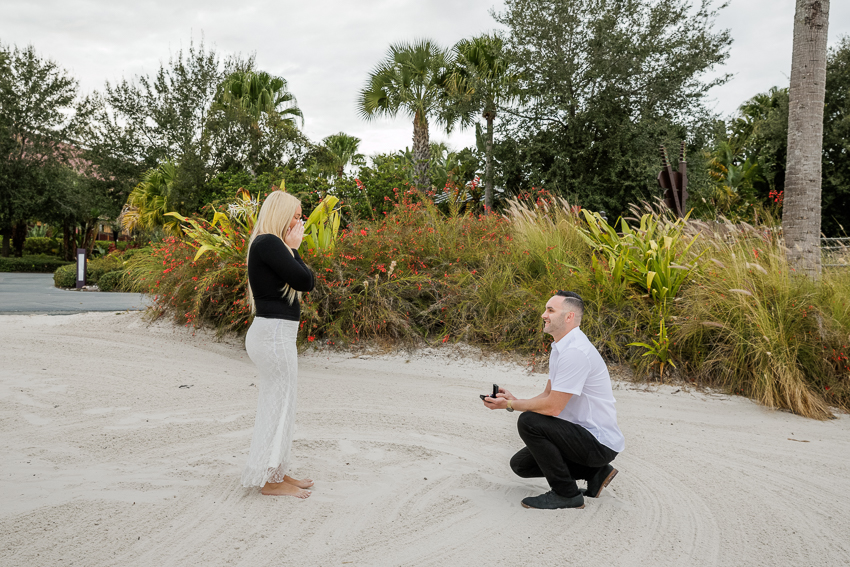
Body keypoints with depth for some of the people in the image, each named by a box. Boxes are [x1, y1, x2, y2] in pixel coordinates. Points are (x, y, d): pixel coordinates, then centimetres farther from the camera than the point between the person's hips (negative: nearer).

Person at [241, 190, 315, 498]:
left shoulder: (270, 245, 17)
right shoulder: (268, 243, -15)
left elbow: (306, 281, 15)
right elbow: (305, 281, -18)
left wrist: (292, 249, 8)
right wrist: (293, 248, -7)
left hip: (273, 333, 11)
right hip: (275, 334, -11)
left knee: (275, 406, 17)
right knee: (279, 405, -1)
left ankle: (277, 473, 28)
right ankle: (270, 479, 10)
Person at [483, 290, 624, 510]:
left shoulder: (575, 351, -25)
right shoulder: (560, 347, 9)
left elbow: (552, 407, -26)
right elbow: (548, 395, 15)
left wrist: (510, 405, -14)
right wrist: (514, 400, -1)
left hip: (600, 442, -10)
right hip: (584, 434, 10)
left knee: (529, 422, -25)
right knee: (521, 464, 11)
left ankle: (567, 494, -10)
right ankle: (596, 473, 16)